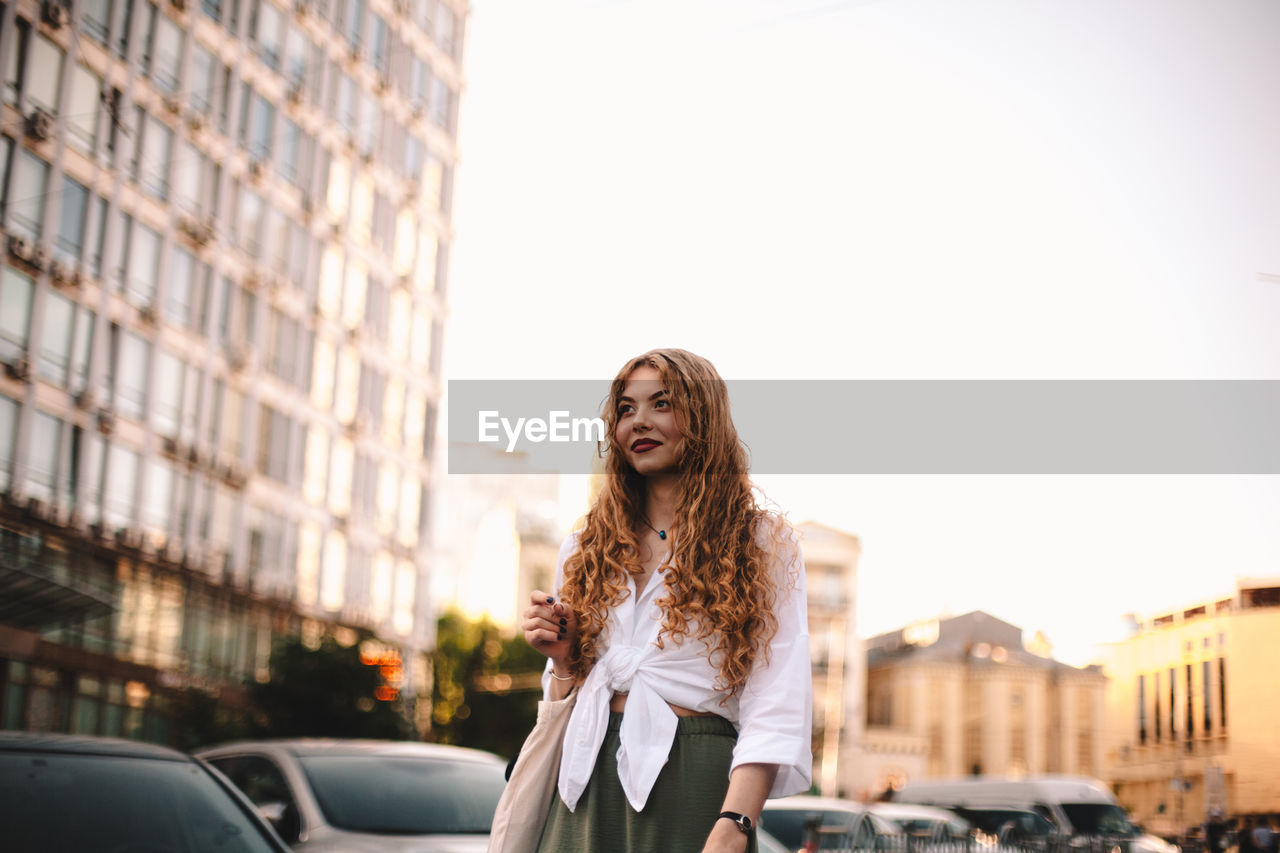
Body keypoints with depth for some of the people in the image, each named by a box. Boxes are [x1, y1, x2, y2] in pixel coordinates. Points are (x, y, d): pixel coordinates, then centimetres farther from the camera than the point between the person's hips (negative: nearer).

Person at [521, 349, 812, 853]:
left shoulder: (762, 544, 0)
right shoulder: (585, 549, 13)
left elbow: (774, 714, -12)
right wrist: (563, 658, -2)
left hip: (691, 789, -4)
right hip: (587, 785, 4)